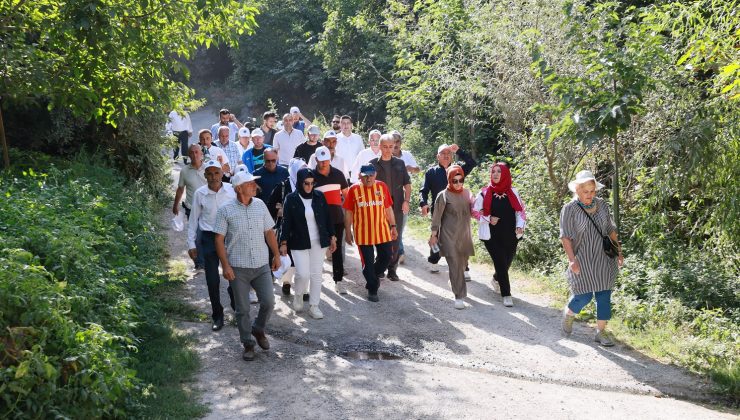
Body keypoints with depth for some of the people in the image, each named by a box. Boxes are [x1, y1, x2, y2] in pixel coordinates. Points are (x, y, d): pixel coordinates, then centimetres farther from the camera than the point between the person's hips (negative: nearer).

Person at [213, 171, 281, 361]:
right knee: (242, 309, 5)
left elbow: (269, 232, 12)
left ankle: (258, 330, 30)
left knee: (268, 303, 2)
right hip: (238, 268, -3)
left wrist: (276, 255, 10)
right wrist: (225, 266, -12)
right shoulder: (226, 210, -7)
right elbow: (219, 240, -6)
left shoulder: (260, 205, 4)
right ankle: (248, 344, 22)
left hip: (262, 266, 3)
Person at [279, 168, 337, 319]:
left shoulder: (319, 196, 1)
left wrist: (332, 237, 8)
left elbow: (327, 218, 8)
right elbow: (286, 222, -3)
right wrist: (284, 242, -9)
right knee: (303, 274, -9)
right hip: (299, 243, -3)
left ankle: (314, 306, 15)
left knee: (316, 274, 4)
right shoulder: (291, 199, -5)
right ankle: (298, 296, 21)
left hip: (319, 242, 3)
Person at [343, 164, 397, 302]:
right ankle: (372, 289, 21)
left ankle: (372, 278, 38)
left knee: (386, 257, 12)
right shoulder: (354, 190, -6)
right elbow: (348, 212, -1)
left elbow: (388, 208, 7)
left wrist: (393, 226, 7)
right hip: (363, 233, -2)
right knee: (368, 262, 4)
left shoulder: (382, 187, 0)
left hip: (382, 231, 3)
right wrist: (348, 232, -1)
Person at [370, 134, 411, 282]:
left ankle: (392, 269, 13)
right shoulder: (373, 164, 1)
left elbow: (407, 184, 10)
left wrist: (406, 201, -3)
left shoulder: (399, 163, 8)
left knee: (395, 238, 5)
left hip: (397, 207, 2)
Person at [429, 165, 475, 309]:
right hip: (449, 236, -5)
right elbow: (437, 217, -5)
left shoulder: (467, 193, 6)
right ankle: (459, 296, -8)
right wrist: (433, 234, -4)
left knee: (462, 263, 13)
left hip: (464, 235, 5)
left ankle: (459, 287, 38)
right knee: (455, 265, -10)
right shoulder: (443, 196, -8)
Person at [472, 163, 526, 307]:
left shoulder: (513, 192, 3)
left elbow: (520, 210, 8)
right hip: (492, 236, -3)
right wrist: (488, 219, -11)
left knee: (507, 262, 12)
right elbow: (475, 211, 3)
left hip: (510, 235, 3)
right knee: (501, 263, -7)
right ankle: (506, 294, 4)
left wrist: (520, 225, -7)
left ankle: (496, 279, 46)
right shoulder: (485, 193, -3)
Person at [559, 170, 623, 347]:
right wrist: (572, 260, -18)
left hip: (604, 258, 4)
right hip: (582, 260, -4)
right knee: (584, 295, -4)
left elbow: (611, 230, 14)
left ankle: (601, 332, 13)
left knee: (604, 295, 3)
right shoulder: (569, 209, -8)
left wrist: (619, 251, 11)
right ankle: (568, 313, 28)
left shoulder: (602, 204, 6)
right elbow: (565, 237, -10)